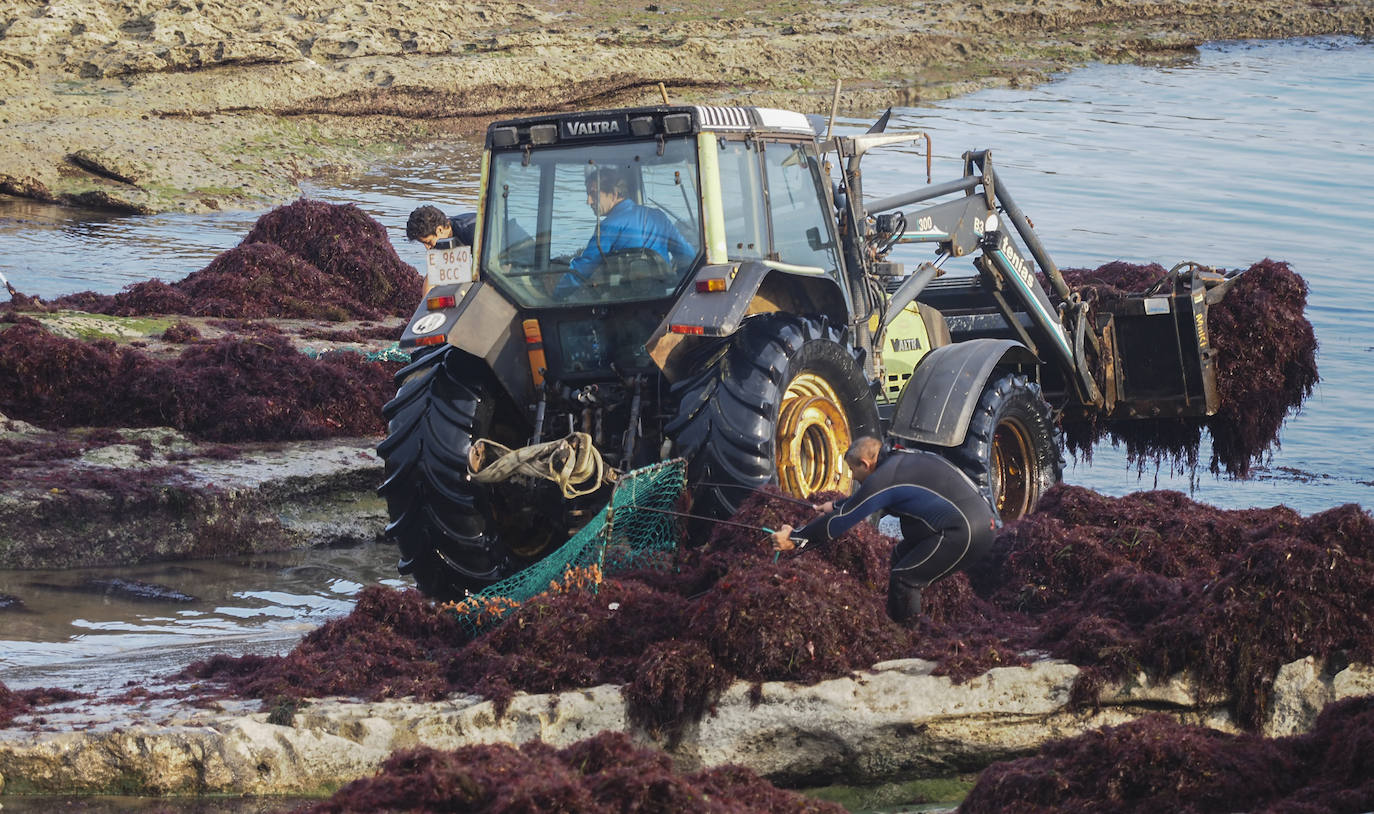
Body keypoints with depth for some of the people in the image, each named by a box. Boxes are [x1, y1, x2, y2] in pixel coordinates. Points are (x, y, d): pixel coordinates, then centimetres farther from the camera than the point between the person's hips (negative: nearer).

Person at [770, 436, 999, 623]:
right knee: (901, 555, 20)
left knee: (903, 580, -9)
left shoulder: (884, 479, -11)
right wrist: (835, 506, 47)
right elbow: (866, 498, 36)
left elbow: (843, 520, -5)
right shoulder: (902, 459, 17)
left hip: (966, 534, -10)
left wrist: (795, 539, 4)